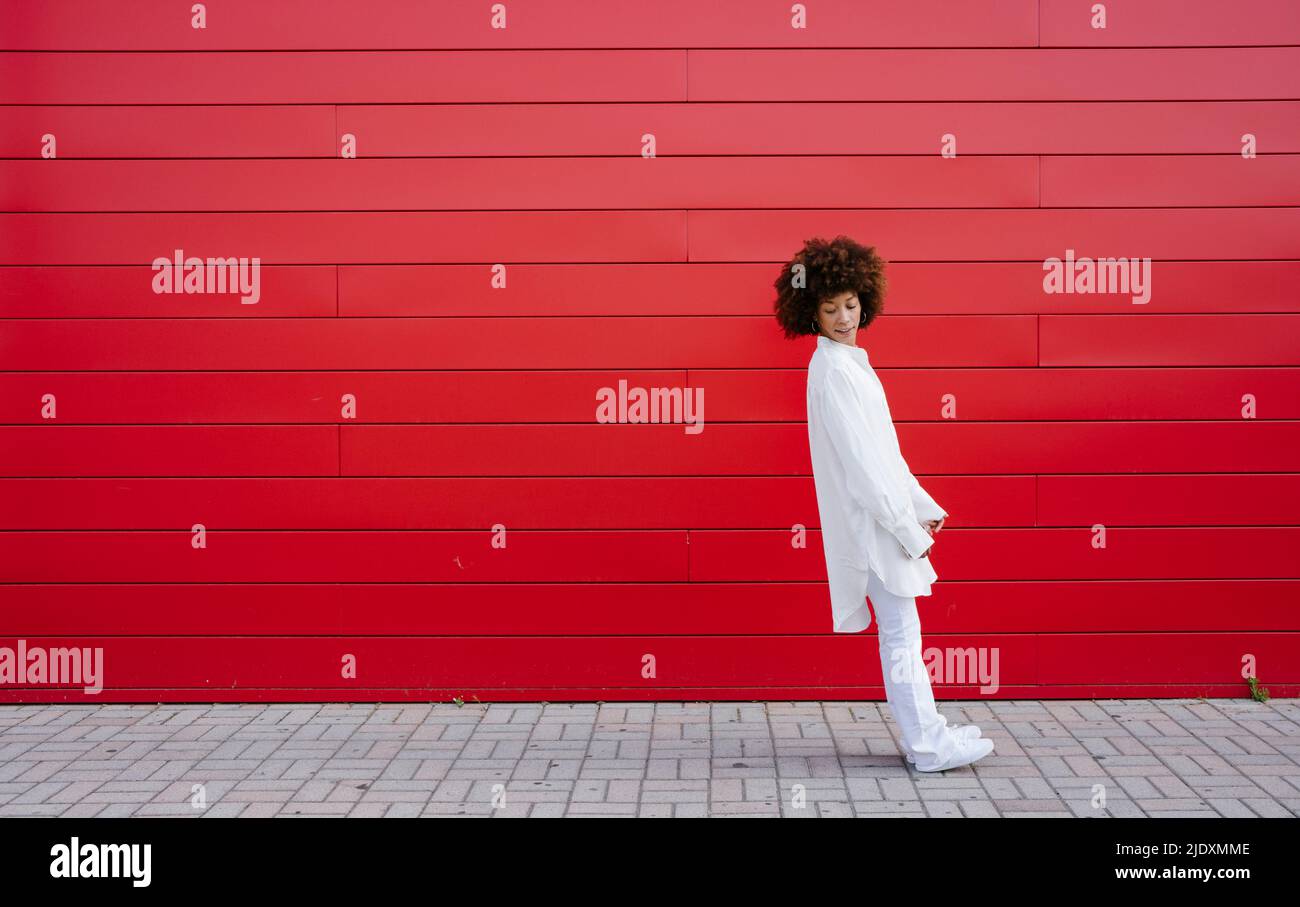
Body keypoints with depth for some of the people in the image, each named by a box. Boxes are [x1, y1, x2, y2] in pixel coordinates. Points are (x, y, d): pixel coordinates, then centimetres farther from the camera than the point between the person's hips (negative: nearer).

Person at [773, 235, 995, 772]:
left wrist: (922, 505, 17)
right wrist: (906, 527, -18)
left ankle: (926, 732, 23)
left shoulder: (851, 362, 15)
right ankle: (928, 747, 3)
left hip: (885, 517, 9)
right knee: (901, 632, -4)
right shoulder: (831, 370, -14)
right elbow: (859, 463, -19)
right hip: (870, 521, -9)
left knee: (902, 632, 14)